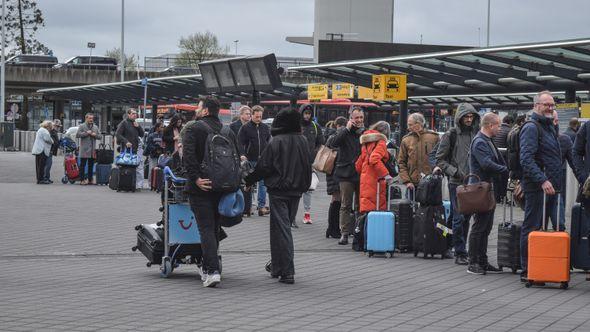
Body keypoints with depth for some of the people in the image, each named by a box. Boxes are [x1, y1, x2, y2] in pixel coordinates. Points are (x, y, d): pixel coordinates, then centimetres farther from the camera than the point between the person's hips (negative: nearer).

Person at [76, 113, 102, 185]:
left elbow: (100, 136, 15)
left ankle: (90, 180, 15)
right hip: (84, 150, -5)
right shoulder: (82, 126, 2)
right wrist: (86, 133, -11)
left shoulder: (95, 127, 18)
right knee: (83, 165, -4)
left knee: (91, 165, 8)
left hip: (93, 150, 5)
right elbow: (77, 135, -10)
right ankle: (82, 180, -2)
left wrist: (95, 135, -4)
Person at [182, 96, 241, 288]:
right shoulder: (228, 131, 12)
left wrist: (195, 178, -20)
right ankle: (208, 268, 27)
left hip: (202, 188, -5)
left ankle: (212, 270, -19)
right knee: (215, 228, 17)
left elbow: (188, 155, -20)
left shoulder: (194, 129, -6)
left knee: (206, 229, -8)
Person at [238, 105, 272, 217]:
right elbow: (240, 143, -5)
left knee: (263, 183, -3)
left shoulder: (266, 128, 11)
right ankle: (247, 207, 12)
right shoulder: (245, 128, -1)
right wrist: (244, 157, -13)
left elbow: (269, 142, 18)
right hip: (250, 161, -3)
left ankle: (262, 206, -3)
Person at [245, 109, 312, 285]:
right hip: (296, 191, 5)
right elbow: (307, 166, 14)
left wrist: (249, 180, 5)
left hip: (278, 191, -5)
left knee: (281, 229, -3)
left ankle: (287, 272, -6)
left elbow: (264, 166, -9)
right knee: (284, 227, 17)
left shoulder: (276, 142, -13)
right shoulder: (302, 141, 4)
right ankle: (277, 266, 24)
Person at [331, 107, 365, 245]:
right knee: (345, 206, 0)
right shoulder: (344, 131, 3)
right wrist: (347, 129, -16)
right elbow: (335, 143, -17)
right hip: (346, 173, -2)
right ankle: (344, 233, 2)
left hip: (362, 174, 2)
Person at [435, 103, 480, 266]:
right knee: (459, 218, -7)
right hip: (457, 183, -4)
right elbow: (440, 159, -1)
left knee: (467, 217, 10)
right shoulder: (451, 135, -3)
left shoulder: (476, 134, 9)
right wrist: (455, 171, -12)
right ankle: (460, 254, -3)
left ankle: (461, 250, 20)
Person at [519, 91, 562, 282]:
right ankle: (527, 271, 0)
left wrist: (556, 183, 20)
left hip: (551, 187, 10)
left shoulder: (549, 127, 21)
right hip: (536, 187, -10)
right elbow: (527, 159, -20)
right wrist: (543, 180, -27)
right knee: (532, 229, -5)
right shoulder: (531, 128, -10)